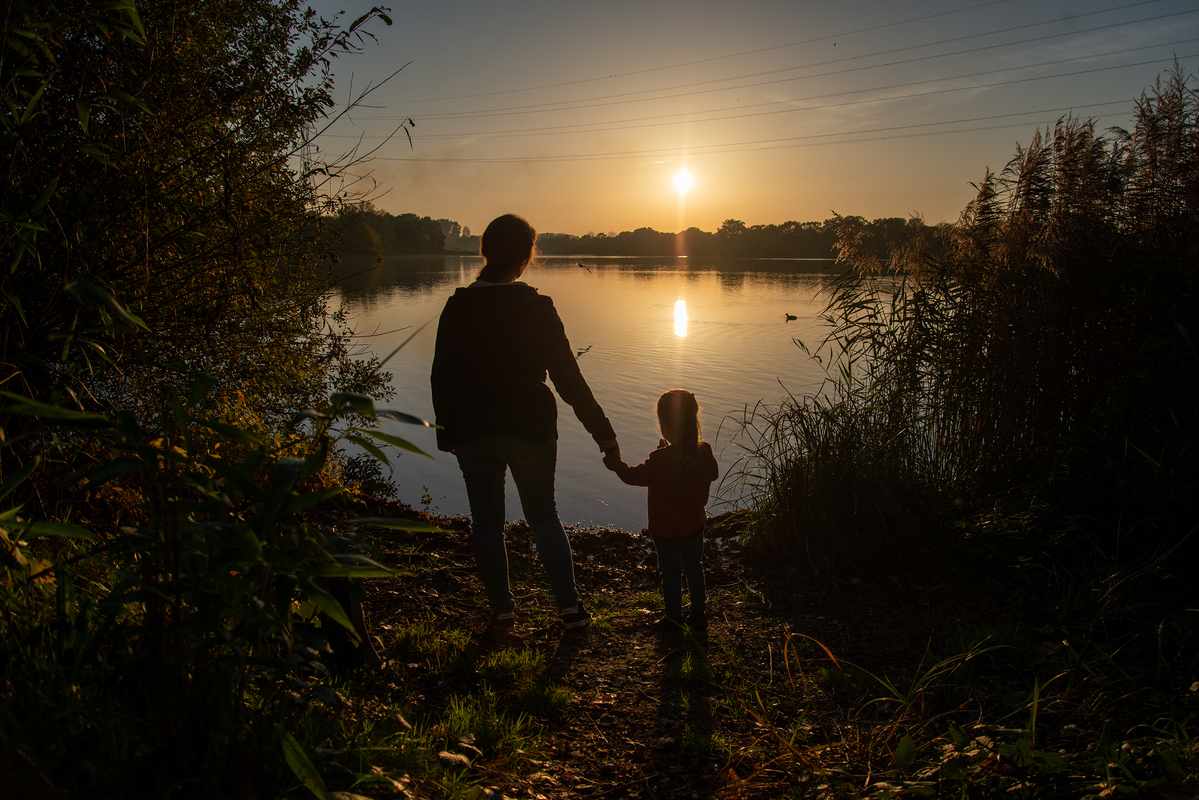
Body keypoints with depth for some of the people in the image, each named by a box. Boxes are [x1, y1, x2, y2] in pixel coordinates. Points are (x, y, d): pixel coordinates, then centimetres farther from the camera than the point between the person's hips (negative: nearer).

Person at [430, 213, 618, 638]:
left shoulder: (457, 307, -3)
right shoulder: (537, 308, -10)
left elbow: (442, 376, 1)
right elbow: (568, 378, -10)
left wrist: (447, 433, 12)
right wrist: (602, 431, -4)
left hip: (473, 435, 1)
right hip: (530, 429, -1)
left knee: (487, 523, 13)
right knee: (543, 516, 14)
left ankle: (502, 612, 20)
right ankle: (570, 606, 17)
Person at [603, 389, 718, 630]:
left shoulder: (660, 460, -28)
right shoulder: (704, 452, -13)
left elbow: (634, 476, -17)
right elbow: (713, 473, 6)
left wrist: (615, 462, 1)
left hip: (665, 531, -4)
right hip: (694, 527, 4)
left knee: (671, 574, 11)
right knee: (694, 569, 21)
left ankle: (674, 618, 23)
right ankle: (699, 614, 30)